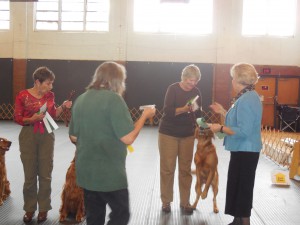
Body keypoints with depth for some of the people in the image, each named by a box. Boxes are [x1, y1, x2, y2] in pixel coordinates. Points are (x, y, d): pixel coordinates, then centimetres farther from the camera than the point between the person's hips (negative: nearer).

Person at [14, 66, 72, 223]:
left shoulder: (50, 95, 2)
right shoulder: (23, 96, -9)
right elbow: (17, 118, -6)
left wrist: (63, 106, -4)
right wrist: (32, 119, -22)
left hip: (47, 136, 3)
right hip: (28, 136, -2)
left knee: (45, 174, 4)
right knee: (30, 175, 4)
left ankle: (43, 208, 18)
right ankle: (29, 209, 20)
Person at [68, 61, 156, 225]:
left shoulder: (80, 99, 6)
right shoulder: (113, 99, -15)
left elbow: (73, 137, 12)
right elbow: (128, 138, -19)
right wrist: (144, 116, -6)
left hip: (85, 171, 7)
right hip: (109, 173, -7)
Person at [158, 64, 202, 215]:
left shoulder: (196, 92, 3)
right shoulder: (173, 88, -11)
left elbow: (198, 113, 7)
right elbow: (167, 111, -20)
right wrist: (184, 109, -33)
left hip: (187, 135, 4)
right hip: (168, 133, -3)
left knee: (185, 169, 5)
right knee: (167, 168, 2)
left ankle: (185, 202, 15)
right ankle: (166, 202, 14)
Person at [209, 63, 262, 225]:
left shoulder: (246, 100, -22)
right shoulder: (249, 96, 11)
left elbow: (244, 131, -28)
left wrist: (220, 128, -19)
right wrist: (223, 112, 17)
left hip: (244, 151, -11)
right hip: (244, 150, 11)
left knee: (242, 187, 1)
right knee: (239, 186, 19)